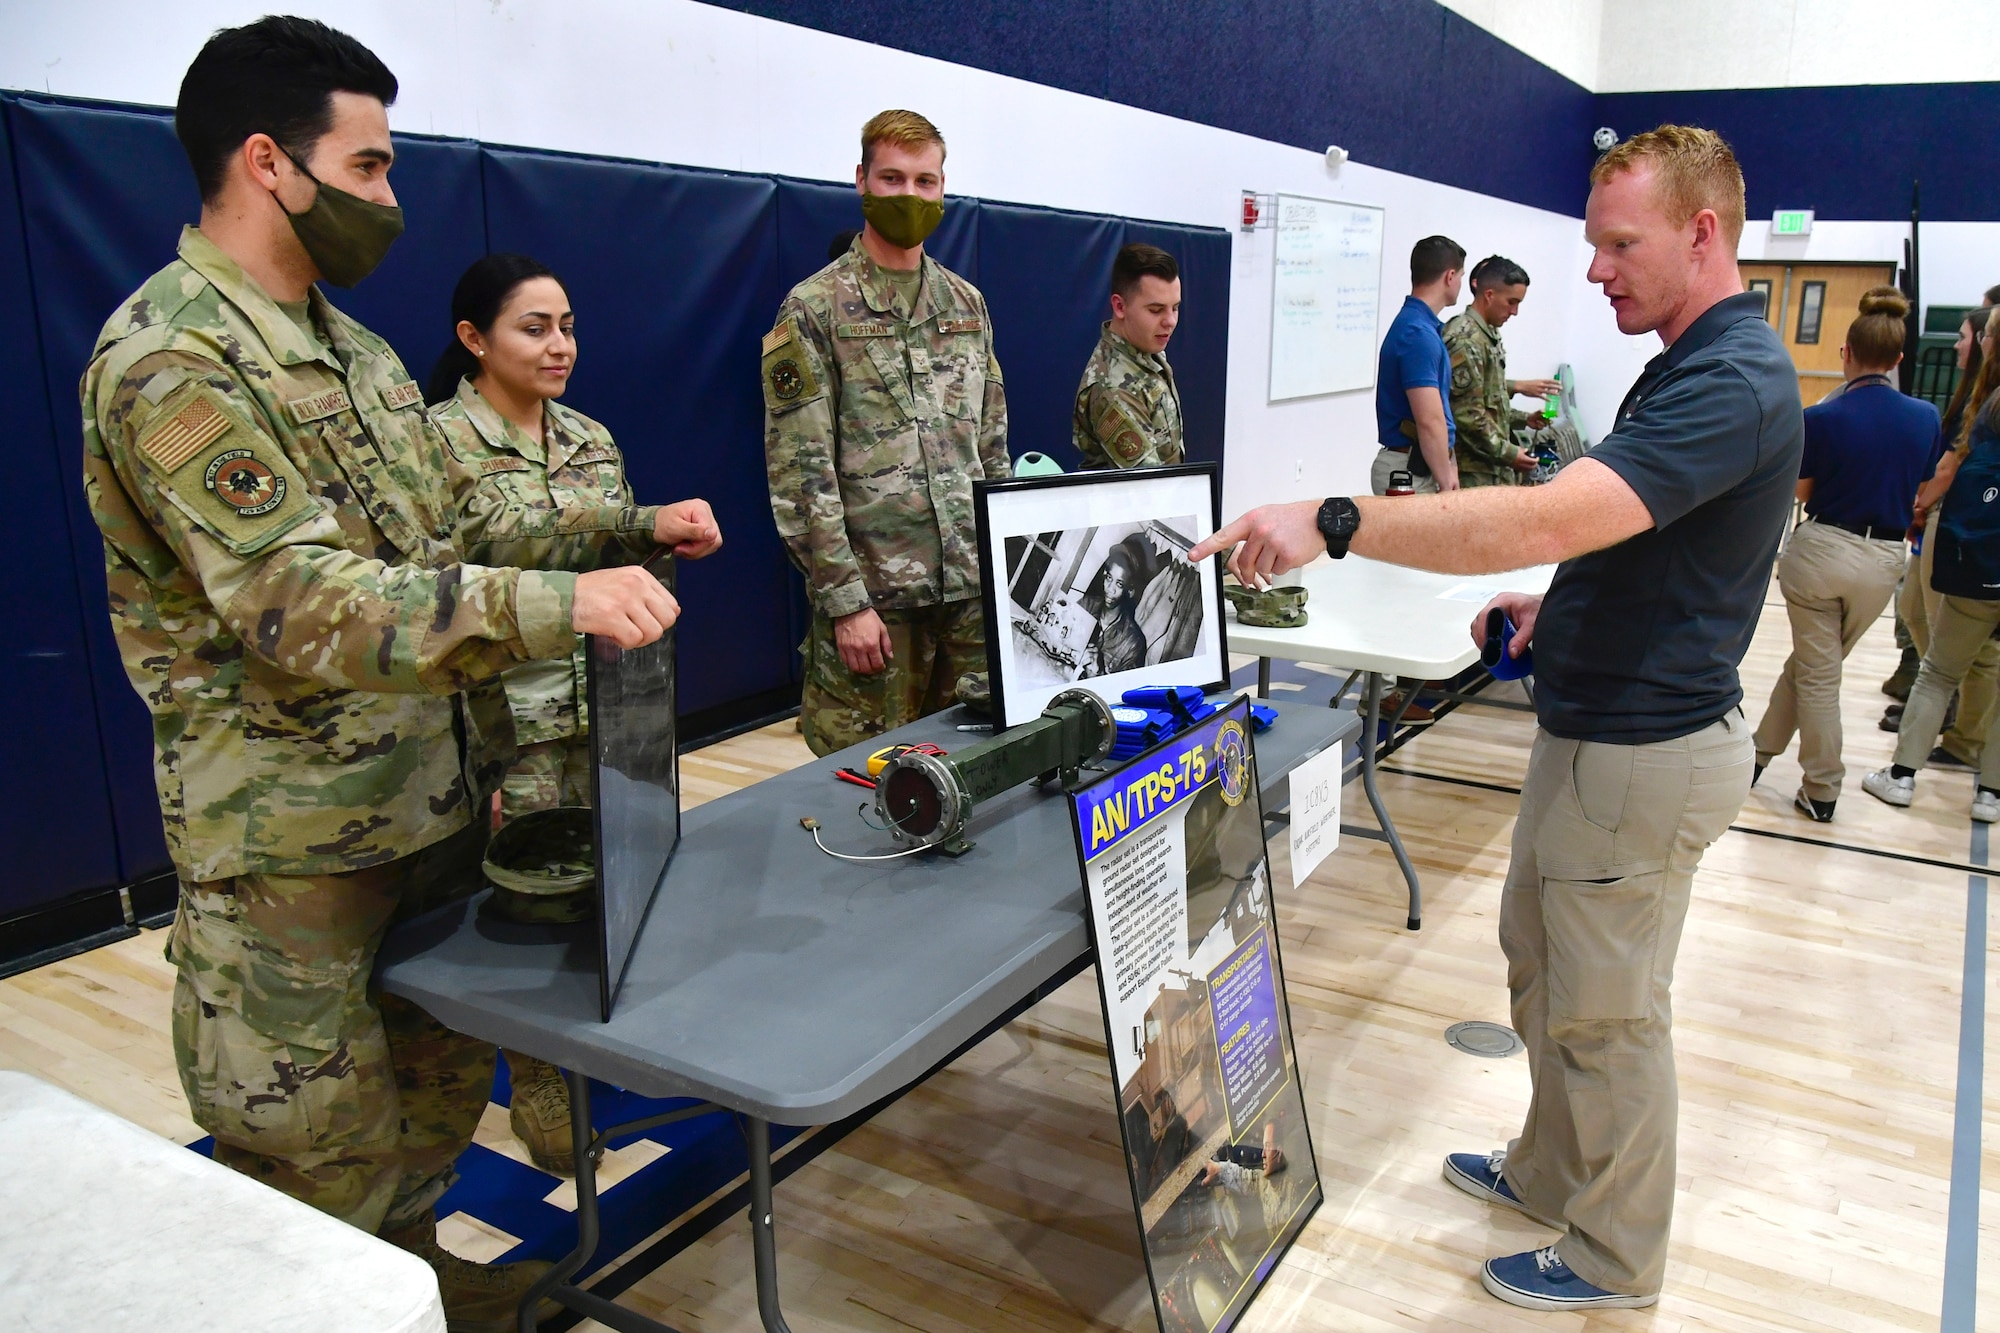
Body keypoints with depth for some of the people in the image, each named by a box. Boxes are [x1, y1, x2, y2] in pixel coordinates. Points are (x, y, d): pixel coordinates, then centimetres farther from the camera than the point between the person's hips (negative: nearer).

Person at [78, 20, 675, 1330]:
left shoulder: (347, 344, 11)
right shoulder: (172, 360, -18)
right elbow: (307, 609, -28)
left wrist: (493, 744, 14)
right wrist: (564, 604, -34)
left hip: (437, 801, 9)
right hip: (296, 845, -9)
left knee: (444, 1069, 24)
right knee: (321, 1157, 5)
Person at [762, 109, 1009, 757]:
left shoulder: (967, 304, 13)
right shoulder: (814, 310, -5)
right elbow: (800, 473, -10)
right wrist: (845, 600, -15)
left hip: (975, 589, 5)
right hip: (873, 595, -5)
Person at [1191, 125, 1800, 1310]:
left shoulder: (1732, 383, -24)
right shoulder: (1695, 365, 10)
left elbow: (1548, 517, -38)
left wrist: (1333, 522, -41)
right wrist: (1556, 604, 8)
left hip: (1642, 754, -10)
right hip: (1597, 730, 10)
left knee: (1605, 1012, 6)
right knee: (1541, 963, 23)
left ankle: (1614, 1257, 28)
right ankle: (1551, 1174, 43)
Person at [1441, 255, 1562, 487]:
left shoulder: (1489, 335, 14)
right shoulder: (1465, 339, -16)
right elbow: (1467, 414, -21)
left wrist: (1523, 419, 11)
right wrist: (1508, 453, -17)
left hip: (1494, 467, 10)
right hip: (1474, 471, -10)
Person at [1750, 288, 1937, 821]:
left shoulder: (1821, 418, -14)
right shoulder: (1925, 418, -3)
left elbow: (1802, 489, 0)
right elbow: (1920, 492, 9)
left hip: (1820, 549, -3)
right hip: (1883, 561, 3)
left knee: (1818, 674, 9)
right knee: (1807, 661, 19)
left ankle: (1822, 792, 16)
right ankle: (1761, 752, 29)